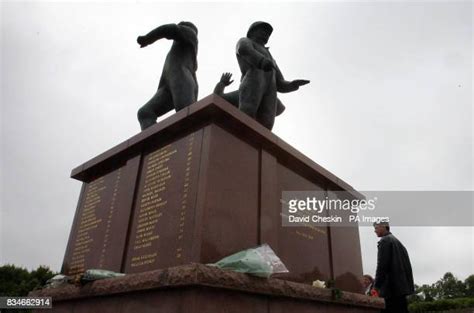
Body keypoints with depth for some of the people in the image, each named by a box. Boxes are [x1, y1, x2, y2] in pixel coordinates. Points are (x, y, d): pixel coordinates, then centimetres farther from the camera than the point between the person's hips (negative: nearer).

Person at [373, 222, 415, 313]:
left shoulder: (384, 241, -7)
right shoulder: (397, 241, 21)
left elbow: (382, 264, -15)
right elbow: (405, 264, 20)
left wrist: (376, 285, -10)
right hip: (401, 285, 9)